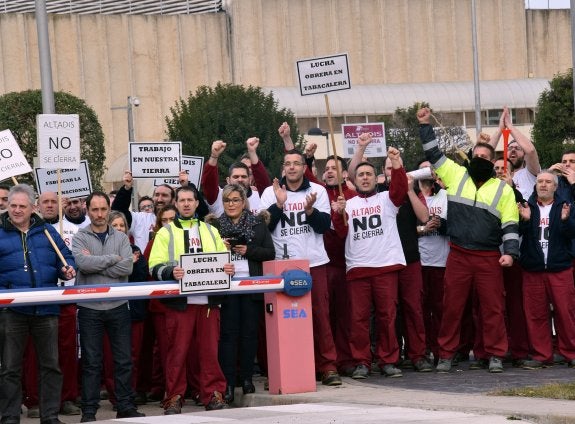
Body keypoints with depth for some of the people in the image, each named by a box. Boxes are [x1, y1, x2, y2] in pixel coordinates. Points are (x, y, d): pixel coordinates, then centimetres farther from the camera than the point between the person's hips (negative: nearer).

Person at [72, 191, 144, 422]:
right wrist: (113, 258, -10)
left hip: (118, 306, 2)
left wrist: (95, 264, -11)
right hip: (90, 308, -2)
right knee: (91, 362, 2)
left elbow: (127, 267, -8)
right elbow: (82, 263, -18)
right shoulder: (80, 238, 2)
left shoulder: (121, 238, 8)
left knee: (124, 359, 6)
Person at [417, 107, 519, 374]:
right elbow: (434, 154, 14)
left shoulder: (503, 189, 4)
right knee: (452, 306, 3)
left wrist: (510, 252, -10)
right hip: (458, 256, 1)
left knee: (493, 307, 0)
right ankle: (446, 355, 9)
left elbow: (510, 225, 2)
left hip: (489, 258, -1)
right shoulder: (457, 175, 8)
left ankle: (495, 356, 6)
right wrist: (425, 126, 10)